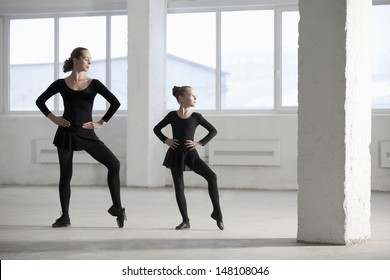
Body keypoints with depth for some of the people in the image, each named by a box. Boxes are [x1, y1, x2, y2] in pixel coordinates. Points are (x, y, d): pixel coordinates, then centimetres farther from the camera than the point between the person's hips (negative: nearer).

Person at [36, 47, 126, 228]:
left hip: (87, 134, 0)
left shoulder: (94, 84, 3)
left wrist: (102, 123, -2)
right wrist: (53, 118, 0)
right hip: (66, 133, 0)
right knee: (65, 175, 4)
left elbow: (115, 102, 3)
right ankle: (65, 216, 16)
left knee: (114, 164, -14)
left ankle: (117, 208, -4)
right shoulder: (61, 84, 3)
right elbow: (40, 101, 12)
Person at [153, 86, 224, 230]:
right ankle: (185, 220, 11)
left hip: (190, 154, -1)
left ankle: (217, 212, -9)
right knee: (178, 187, 1)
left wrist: (200, 143, -5)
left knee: (211, 176, -19)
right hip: (175, 155, 1)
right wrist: (165, 140, -2)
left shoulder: (196, 117, -1)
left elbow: (213, 130, 4)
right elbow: (156, 129, 13)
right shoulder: (172, 115, 1)